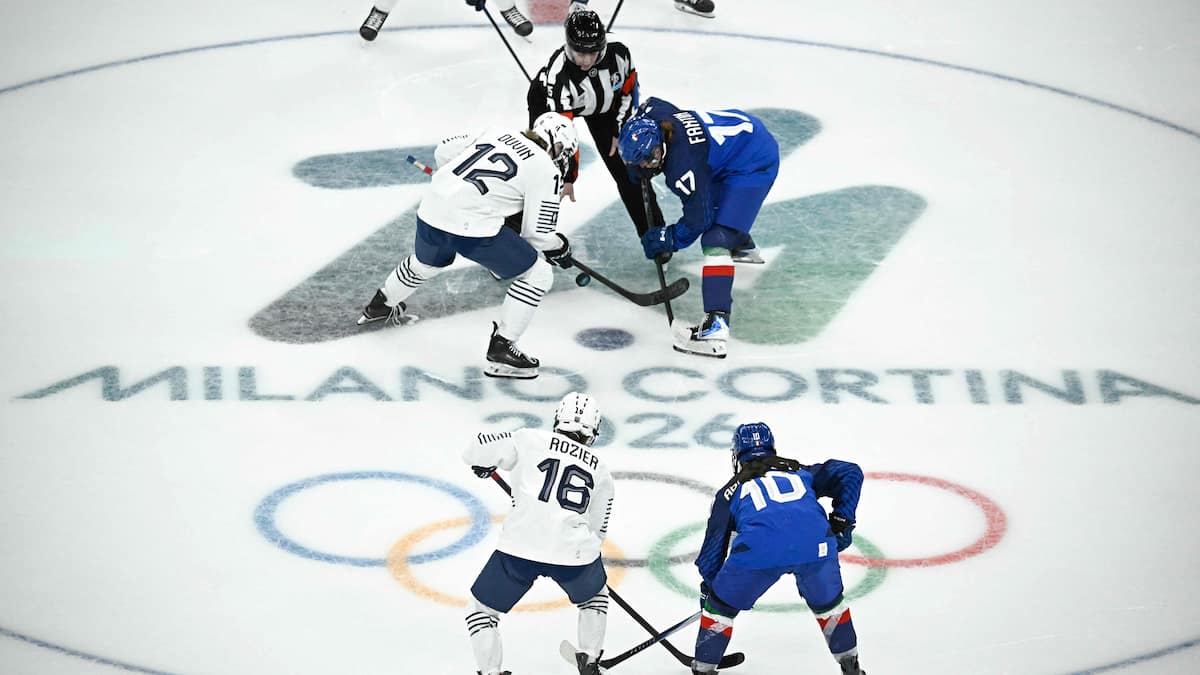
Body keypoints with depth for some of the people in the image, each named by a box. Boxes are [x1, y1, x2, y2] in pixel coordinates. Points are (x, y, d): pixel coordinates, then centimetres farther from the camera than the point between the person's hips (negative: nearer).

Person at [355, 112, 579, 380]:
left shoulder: (497, 134, 16)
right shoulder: (546, 171, -1)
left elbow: (444, 150, 20)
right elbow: (536, 233, -1)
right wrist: (560, 247, 19)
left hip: (432, 210, 7)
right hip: (474, 227, -7)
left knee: (425, 264, 38)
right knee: (538, 275, 6)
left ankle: (379, 306, 61)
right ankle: (500, 350, 4)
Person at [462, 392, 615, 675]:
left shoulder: (529, 440, 10)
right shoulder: (601, 471, 20)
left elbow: (476, 452, 8)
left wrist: (483, 464, 31)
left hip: (521, 546, -2)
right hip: (574, 551, 2)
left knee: (481, 609, 18)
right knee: (594, 595, 36)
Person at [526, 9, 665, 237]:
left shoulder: (619, 54, -33)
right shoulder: (557, 75, -43)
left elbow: (628, 89, -10)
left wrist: (621, 130, -7)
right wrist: (568, 177, -31)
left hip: (602, 103, 3)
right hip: (550, 101, -3)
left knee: (625, 166, 1)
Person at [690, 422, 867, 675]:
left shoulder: (731, 490, 29)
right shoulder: (800, 471, 33)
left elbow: (715, 543, 30)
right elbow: (850, 473, 24)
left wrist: (708, 586, 42)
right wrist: (841, 522, 26)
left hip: (758, 551, -2)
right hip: (815, 546, 2)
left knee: (721, 607, 21)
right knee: (828, 604, 29)